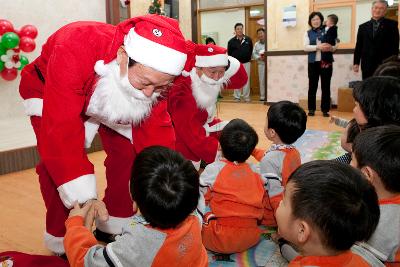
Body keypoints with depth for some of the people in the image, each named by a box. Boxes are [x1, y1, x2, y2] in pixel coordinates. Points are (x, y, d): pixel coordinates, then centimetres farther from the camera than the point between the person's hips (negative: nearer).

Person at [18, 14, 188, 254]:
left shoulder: (156, 73, -29)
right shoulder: (74, 50, -45)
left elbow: (157, 130, -21)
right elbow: (61, 129, -44)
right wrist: (84, 197, -42)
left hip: (110, 95, 4)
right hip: (51, 94, -3)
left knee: (129, 152, -7)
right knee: (56, 164, -21)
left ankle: (114, 227, 12)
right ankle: (65, 242, 1)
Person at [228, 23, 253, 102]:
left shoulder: (248, 39, 2)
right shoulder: (231, 41, -2)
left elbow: (251, 50, 11)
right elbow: (229, 53, 3)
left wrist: (248, 58, 5)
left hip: (246, 63, 1)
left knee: (246, 80, 3)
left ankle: (246, 96, 11)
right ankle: (237, 97, 11)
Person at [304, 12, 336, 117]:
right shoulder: (308, 33, 6)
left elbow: (334, 46, 4)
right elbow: (306, 47, -7)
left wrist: (331, 48, -19)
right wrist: (318, 47, -21)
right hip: (313, 62, 0)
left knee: (326, 86, 3)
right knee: (312, 86, 5)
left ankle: (325, 109, 10)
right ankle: (311, 109, 13)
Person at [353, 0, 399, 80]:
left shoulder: (391, 25, 6)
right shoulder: (363, 27, 14)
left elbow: (395, 45, 1)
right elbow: (358, 46, 11)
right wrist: (356, 63, 3)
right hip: (367, 66, 2)